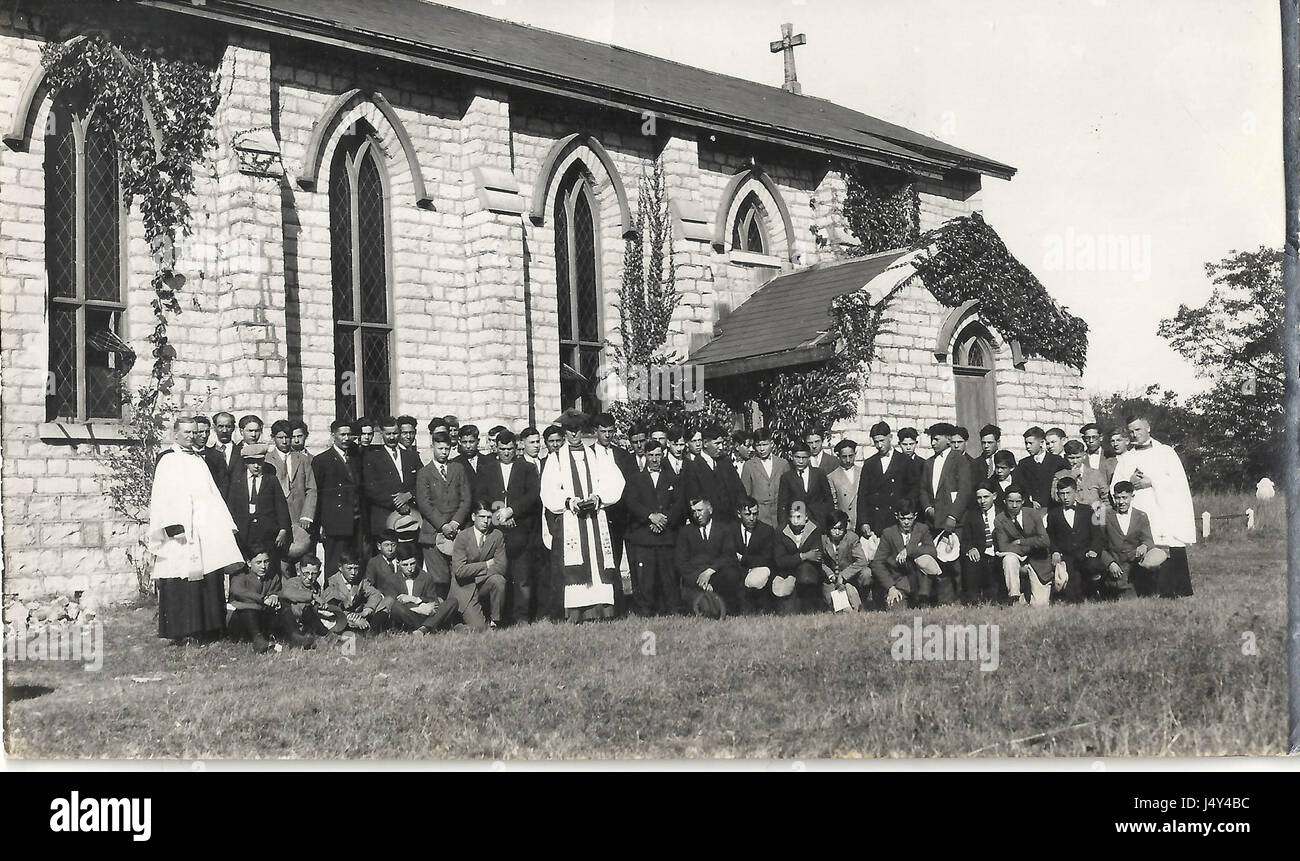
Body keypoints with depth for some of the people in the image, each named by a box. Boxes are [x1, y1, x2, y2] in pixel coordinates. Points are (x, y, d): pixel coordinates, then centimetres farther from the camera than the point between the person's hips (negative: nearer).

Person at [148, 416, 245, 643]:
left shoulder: (199, 461, 20)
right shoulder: (167, 460, 0)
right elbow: (162, 498, -7)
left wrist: (224, 525, 10)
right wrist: (174, 528, -17)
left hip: (206, 529, 6)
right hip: (180, 529, -6)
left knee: (210, 580, 0)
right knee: (180, 582, -6)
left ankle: (207, 629, 6)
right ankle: (179, 633, -1)